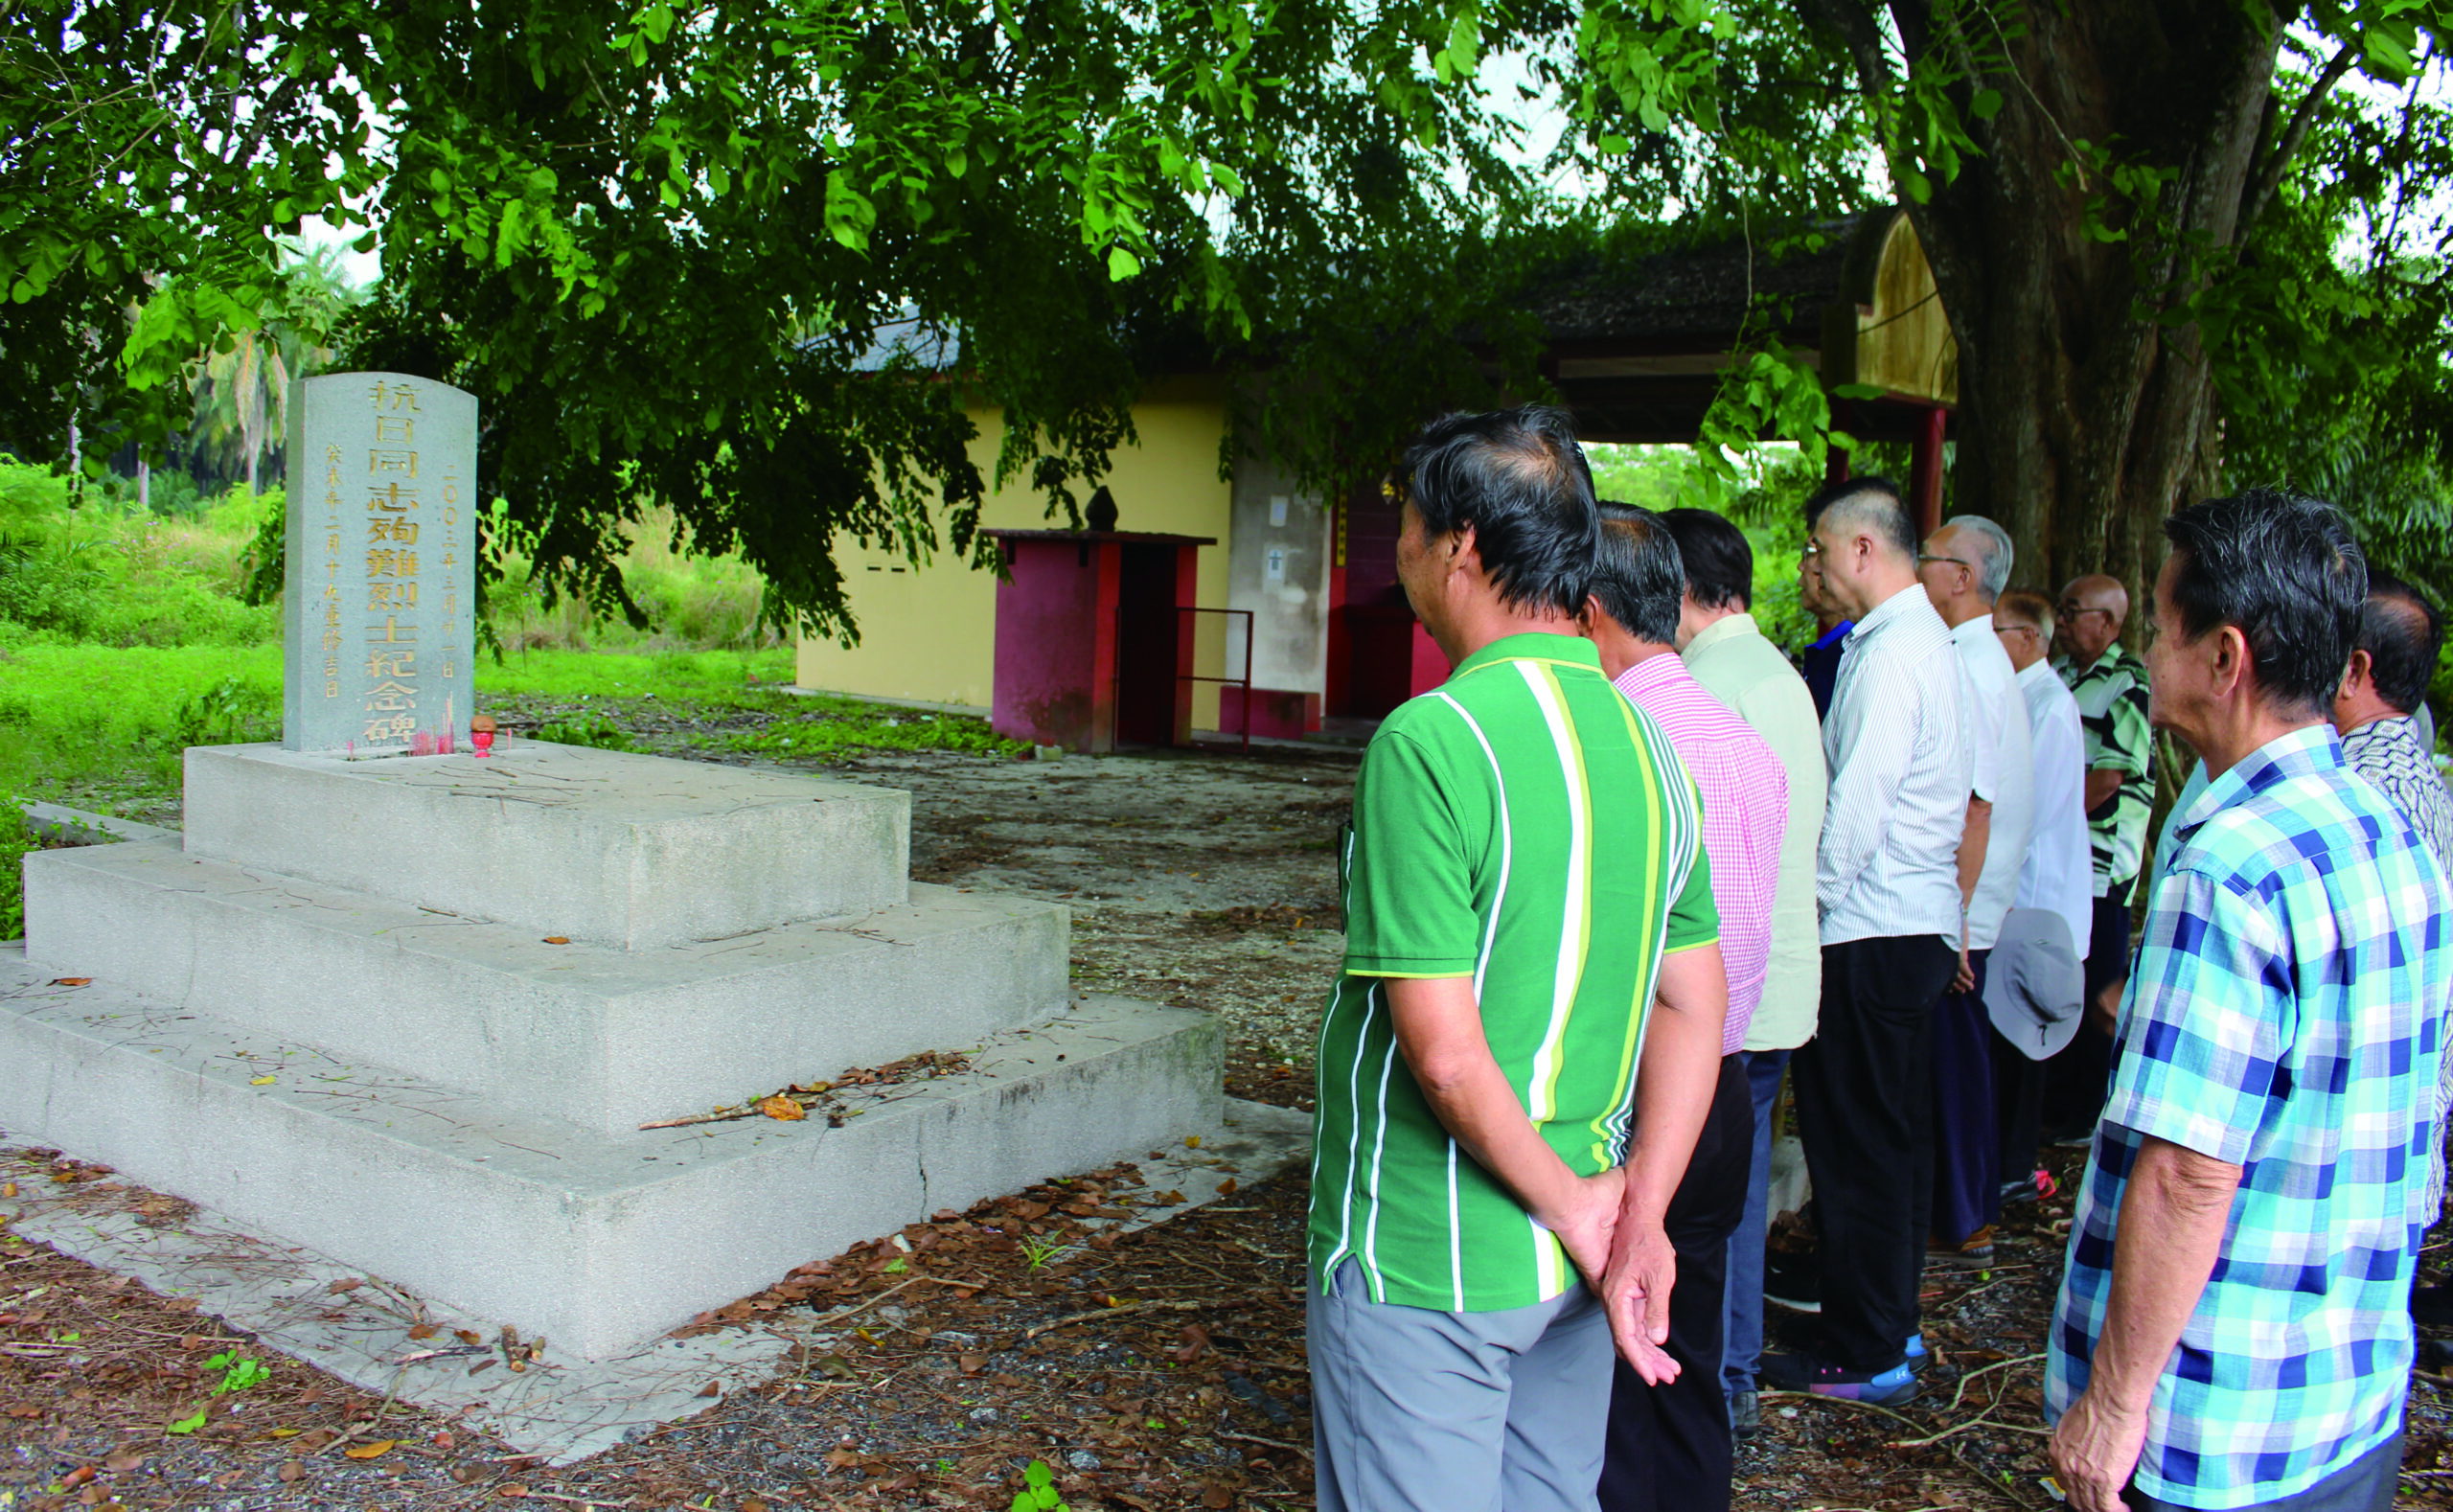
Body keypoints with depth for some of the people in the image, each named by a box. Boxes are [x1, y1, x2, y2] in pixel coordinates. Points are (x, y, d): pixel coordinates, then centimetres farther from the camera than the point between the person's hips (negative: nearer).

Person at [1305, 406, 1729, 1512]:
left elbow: (1443, 1051, -24)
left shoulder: (1430, 739, -21)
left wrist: (1575, 1209, -11)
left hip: (1420, 1271, -7)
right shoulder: (1645, 737, 3)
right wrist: (1640, 1213, -2)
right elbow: (1695, 1009, 4)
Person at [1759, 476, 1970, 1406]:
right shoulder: (1929, 640, 14)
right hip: (1920, 922, 10)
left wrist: (1811, 906, -11)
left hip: (1869, 937, -10)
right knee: (1893, 1130, 17)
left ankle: (1866, 1356, 8)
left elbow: (1856, 807, -21)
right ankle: (1890, 1318, 30)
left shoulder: (1889, 654, -17)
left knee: (1855, 1144, -1)